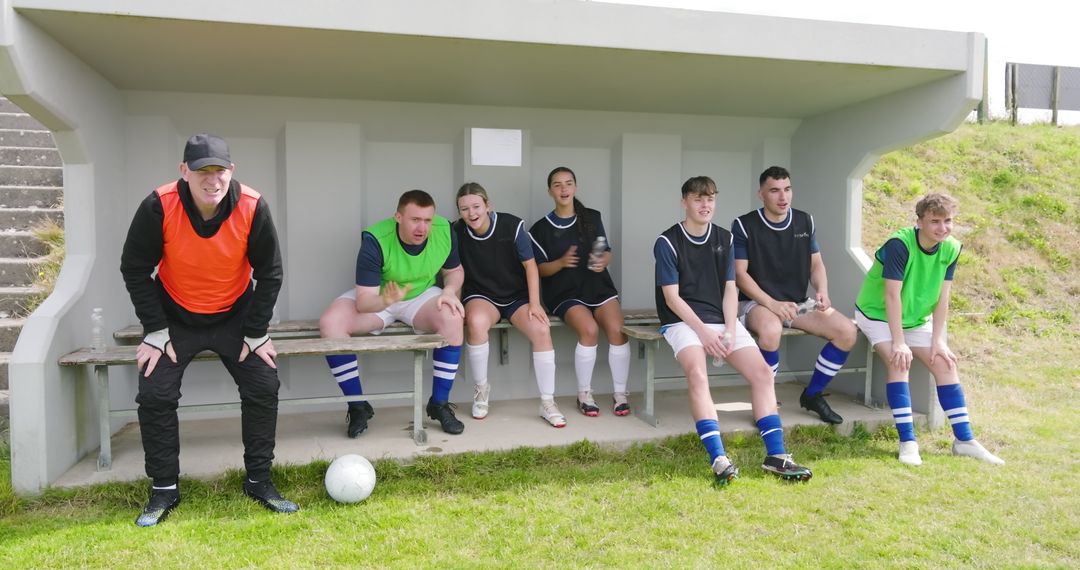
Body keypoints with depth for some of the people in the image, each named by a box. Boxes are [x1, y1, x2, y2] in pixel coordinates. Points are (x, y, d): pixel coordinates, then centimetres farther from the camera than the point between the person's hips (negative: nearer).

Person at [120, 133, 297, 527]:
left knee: (264, 388, -7)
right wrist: (156, 332, -12)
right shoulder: (158, 206, -24)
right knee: (155, 396, -8)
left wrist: (256, 333, -10)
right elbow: (134, 269, -11)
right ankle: (164, 490, 11)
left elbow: (269, 273, -11)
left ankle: (259, 481, 10)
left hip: (235, 315, 1)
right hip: (174, 315, 0)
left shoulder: (252, 208, -23)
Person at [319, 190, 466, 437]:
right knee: (330, 323, -27)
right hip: (377, 299, -1)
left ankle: (439, 403, -14)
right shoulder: (375, 240, -27)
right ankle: (358, 406, -11)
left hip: (423, 295, 1)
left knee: (452, 318, -32)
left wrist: (449, 291, -21)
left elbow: (455, 271, 2)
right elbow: (363, 302, -28)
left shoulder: (444, 230, -18)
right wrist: (386, 300, -50)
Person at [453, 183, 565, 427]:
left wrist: (534, 303, -13)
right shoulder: (457, 232, -10)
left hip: (517, 295, 0)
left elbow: (530, 265, -7)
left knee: (541, 329, -28)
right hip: (480, 296, 0)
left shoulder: (512, 225, -14)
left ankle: (547, 403, -11)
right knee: (475, 322, -36)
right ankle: (482, 389, -10)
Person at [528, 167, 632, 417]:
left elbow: (607, 252, 11)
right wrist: (562, 262, -19)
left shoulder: (592, 218, 8)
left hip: (598, 285, 3)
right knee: (589, 329, -29)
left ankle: (620, 393, -9)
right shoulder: (541, 228, 2)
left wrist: (602, 261, -14)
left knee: (616, 328, -24)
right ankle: (584, 395, -11)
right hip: (564, 293, -2)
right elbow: (540, 269, 0)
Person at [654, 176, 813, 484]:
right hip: (683, 321, -5)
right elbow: (671, 297, -8)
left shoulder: (724, 239, 11)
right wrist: (704, 331, -16)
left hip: (722, 320, 5)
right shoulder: (668, 242, -4)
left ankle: (776, 455, -9)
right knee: (697, 373, -32)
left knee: (762, 372, -13)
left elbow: (729, 289, 8)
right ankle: (718, 459, -35)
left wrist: (729, 331, -7)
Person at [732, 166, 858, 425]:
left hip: (799, 303, 5)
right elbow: (739, 274, -11)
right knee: (771, 329, -39)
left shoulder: (805, 221, 7)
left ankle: (813, 394, 6)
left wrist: (822, 291, -9)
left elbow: (816, 263, 13)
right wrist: (772, 303, -24)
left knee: (847, 331, -15)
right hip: (756, 303, -5)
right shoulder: (744, 225, -8)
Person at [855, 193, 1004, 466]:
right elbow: (892, 295, -28)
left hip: (916, 319, 6)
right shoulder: (899, 244, -27)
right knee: (898, 361, -25)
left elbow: (942, 297, -7)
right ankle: (908, 442, -21)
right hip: (878, 315, -6)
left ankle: (964, 440, 6)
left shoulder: (951, 248, -10)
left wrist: (938, 341, -11)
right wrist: (899, 342, -29)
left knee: (945, 363, -3)